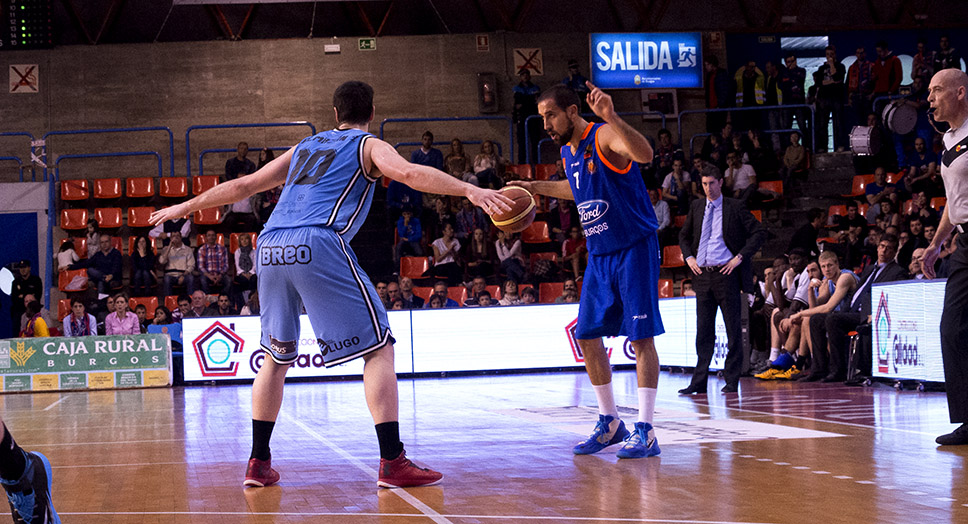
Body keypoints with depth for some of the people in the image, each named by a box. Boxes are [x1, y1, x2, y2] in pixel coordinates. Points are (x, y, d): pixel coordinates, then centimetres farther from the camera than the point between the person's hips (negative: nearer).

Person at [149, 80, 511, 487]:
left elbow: (244, 185, 34)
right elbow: (409, 173, -8)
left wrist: (186, 207, 45)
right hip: (318, 244, -6)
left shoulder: (305, 147, 30)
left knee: (276, 355, 21)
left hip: (270, 250, 6)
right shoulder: (369, 146, 14)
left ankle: (258, 463, 20)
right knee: (378, 346, -1)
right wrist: (470, 191, -16)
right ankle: (392, 462, -9)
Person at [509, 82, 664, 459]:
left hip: (634, 249, -9)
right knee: (587, 337, 7)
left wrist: (612, 118, -50)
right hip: (599, 255, 9)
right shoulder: (567, 151, 9)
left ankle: (645, 431, -6)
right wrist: (538, 188, 27)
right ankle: (609, 423, 19)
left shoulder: (604, 136, -16)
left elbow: (645, 155, -37)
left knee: (641, 336, -8)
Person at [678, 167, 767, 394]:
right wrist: (689, 257, 8)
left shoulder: (734, 207, -1)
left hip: (726, 273, -4)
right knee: (703, 330, 6)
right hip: (702, 274, 4)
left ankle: (732, 380, 6)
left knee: (733, 329, 0)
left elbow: (759, 233, -4)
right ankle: (699, 382, 8)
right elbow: (684, 236, 25)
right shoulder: (696, 207, 13)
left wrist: (740, 257, -11)